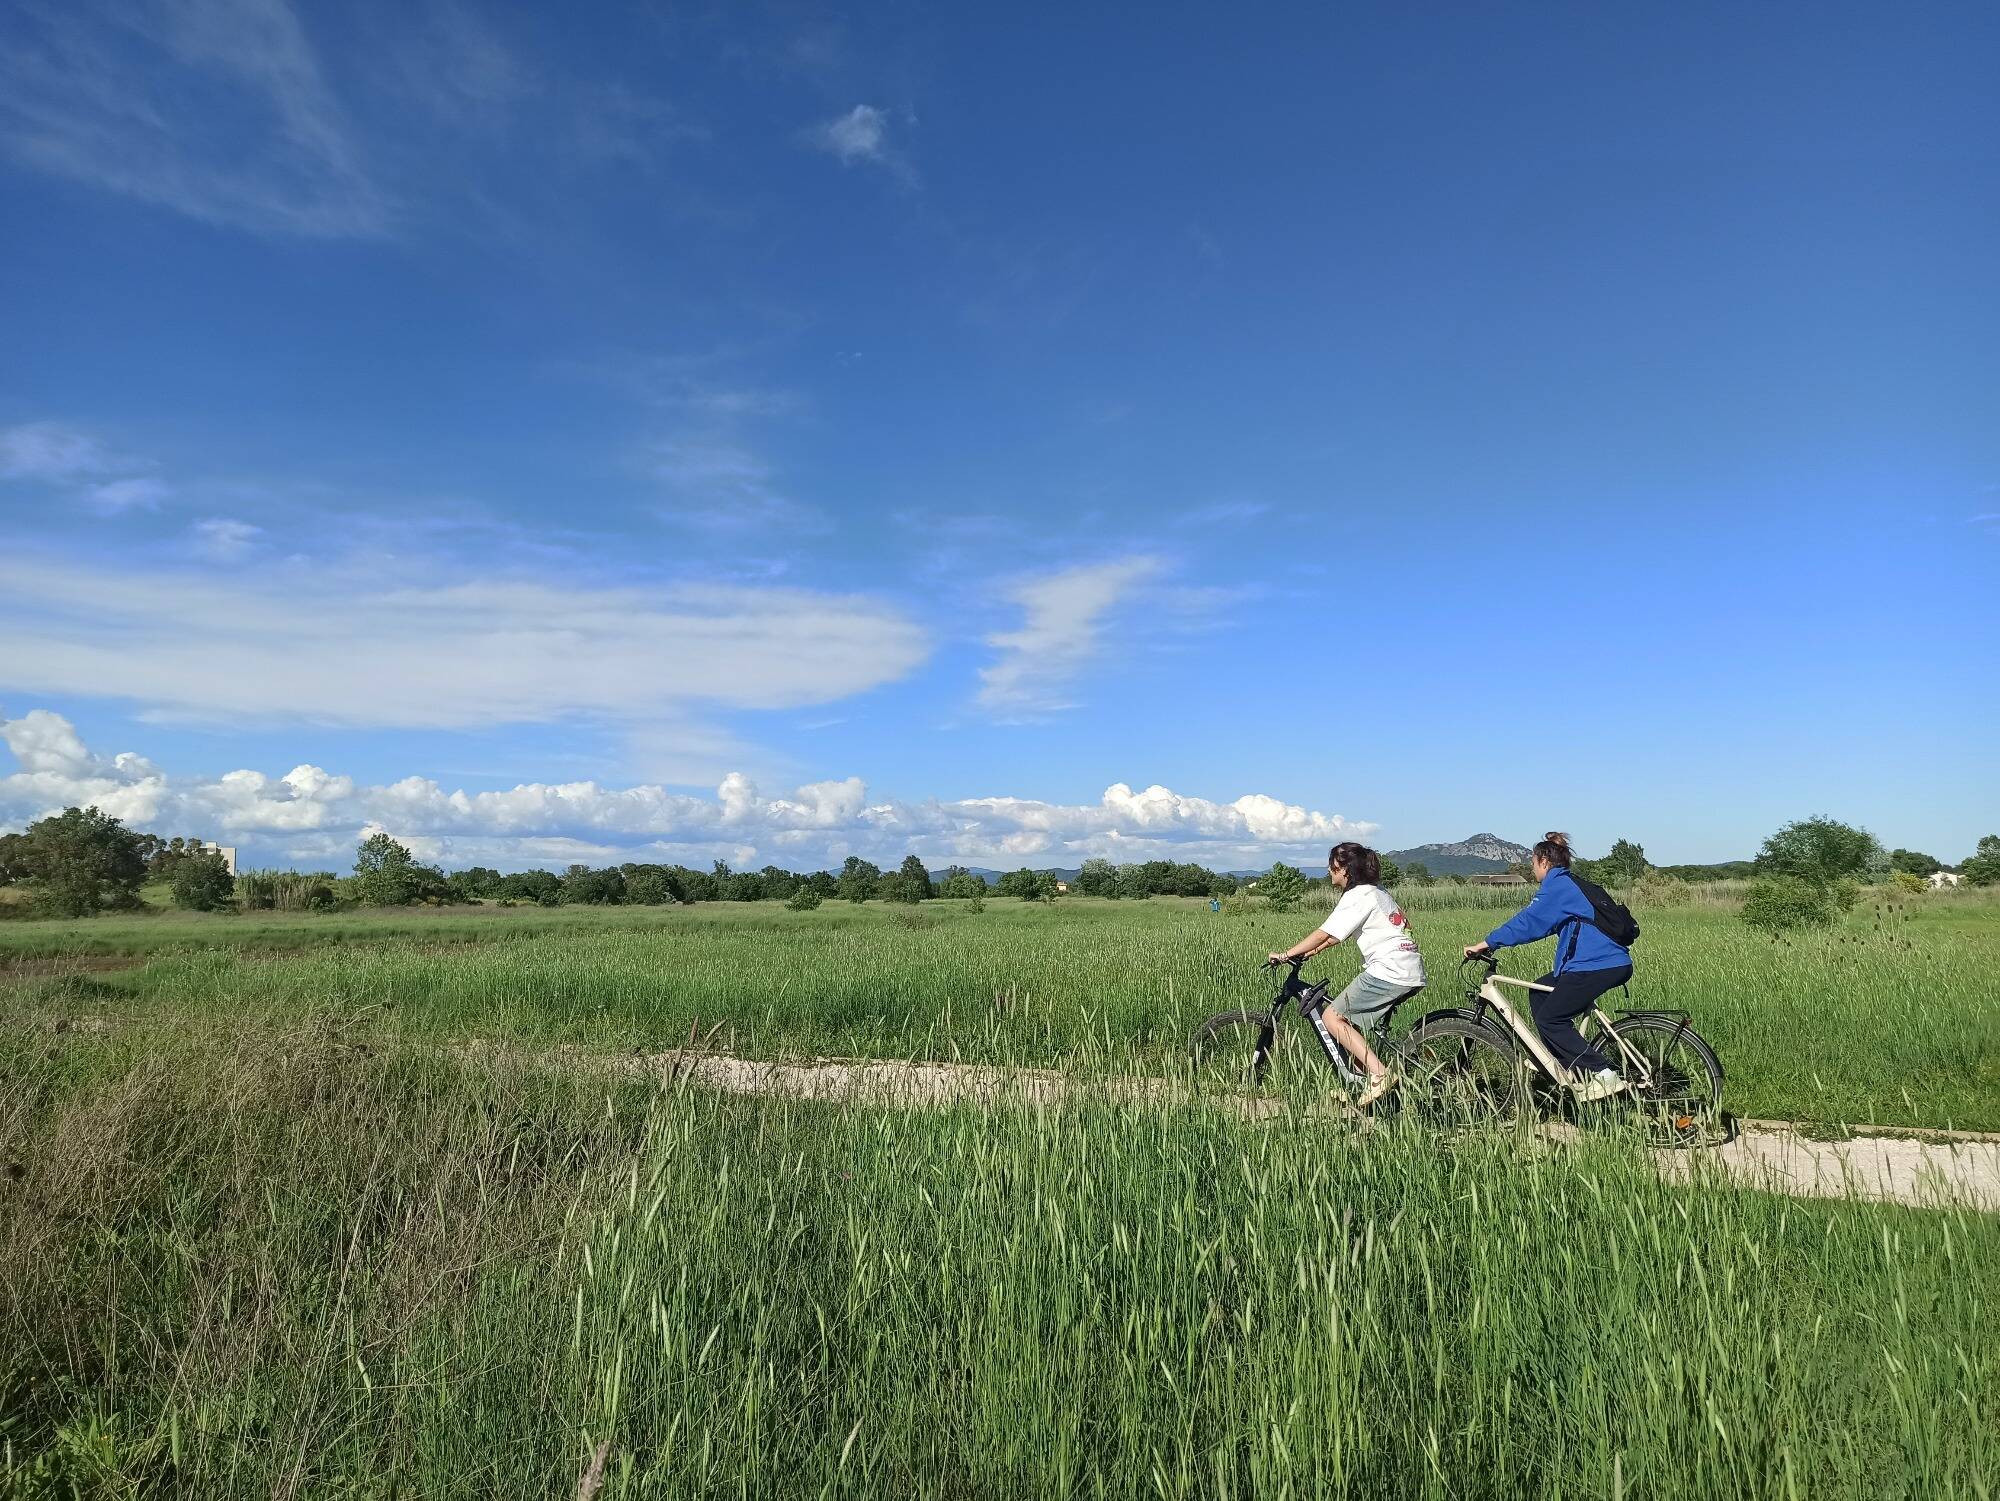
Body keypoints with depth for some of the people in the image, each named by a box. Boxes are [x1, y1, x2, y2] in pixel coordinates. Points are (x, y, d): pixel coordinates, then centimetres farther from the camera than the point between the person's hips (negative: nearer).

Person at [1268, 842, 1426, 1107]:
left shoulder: (1358, 896, -10)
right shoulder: (1374, 892, 21)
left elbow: (1324, 934, -14)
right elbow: (1337, 935, 25)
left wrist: (1286, 955, -7)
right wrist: (1311, 951, 19)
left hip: (1389, 972, -10)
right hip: (1411, 974, 10)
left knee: (1332, 1017, -5)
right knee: (1350, 1019, 16)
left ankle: (1379, 1074, -12)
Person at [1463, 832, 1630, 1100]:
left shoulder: (1558, 885, -9)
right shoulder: (1570, 884, 22)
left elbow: (1528, 922, -17)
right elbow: (1538, 924, 24)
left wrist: (1485, 944, -15)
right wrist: (1493, 943, 20)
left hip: (1598, 966, -10)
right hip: (1613, 962, 10)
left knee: (1548, 1020, -6)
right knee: (1540, 991, 18)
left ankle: (1603, 1075, -8)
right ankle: (1571, 1068, 17)